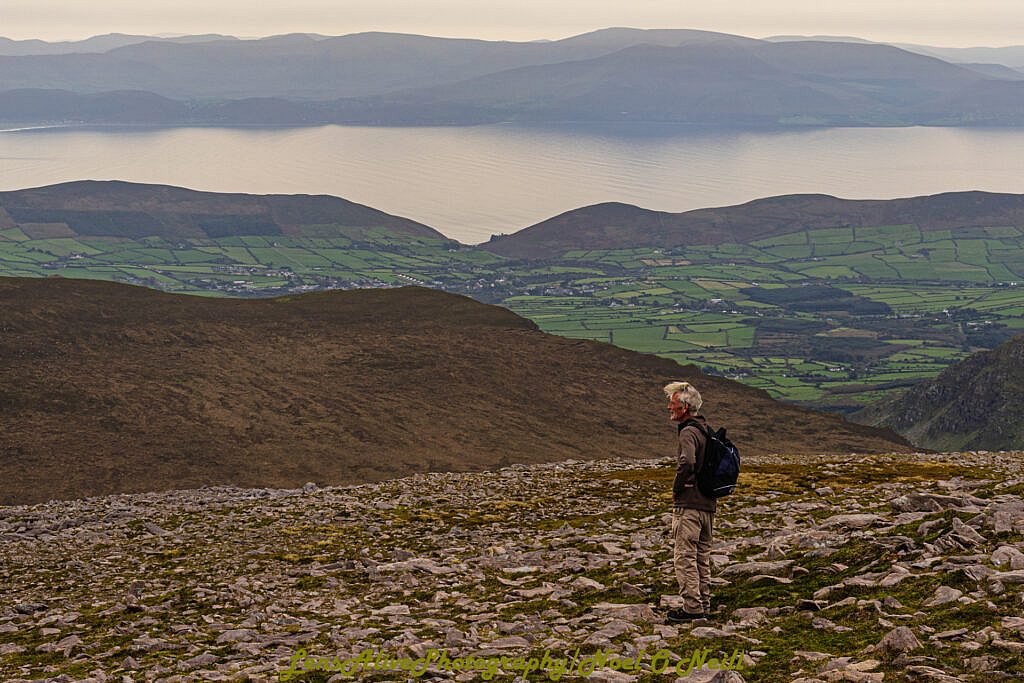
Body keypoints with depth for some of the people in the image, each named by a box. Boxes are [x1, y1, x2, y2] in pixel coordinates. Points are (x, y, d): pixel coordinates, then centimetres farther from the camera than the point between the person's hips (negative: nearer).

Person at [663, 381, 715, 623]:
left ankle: (692, 607, -6)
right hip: (708, 503, 10)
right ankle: (704, 605, 20)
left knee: (684, 556, -5)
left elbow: (686, 463, -32)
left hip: (689, 503, -10)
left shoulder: (688, 432, -15)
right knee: (702, 557, 15)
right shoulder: (706, 430, 15)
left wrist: (676, 489, -17)